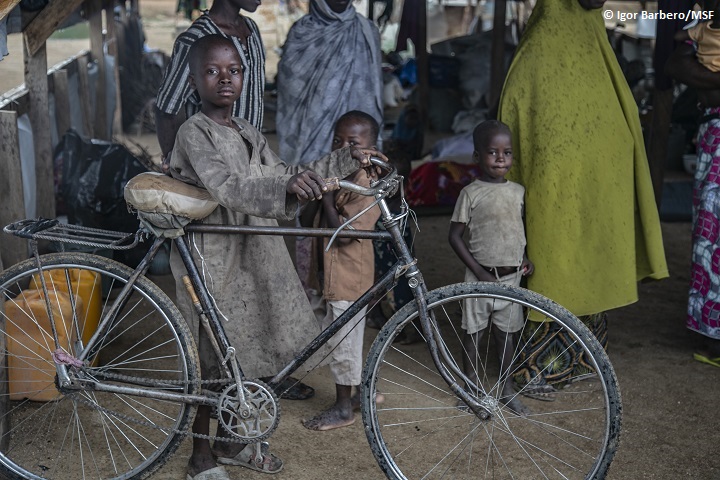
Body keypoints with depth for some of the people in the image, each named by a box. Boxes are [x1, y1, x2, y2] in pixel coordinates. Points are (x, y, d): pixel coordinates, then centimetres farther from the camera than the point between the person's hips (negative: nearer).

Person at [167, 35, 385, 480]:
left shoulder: (248, 133, 11)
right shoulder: (195, 133, -14)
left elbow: (284, 182, 12)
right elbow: (228, 188, -31)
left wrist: (346, 159, 7)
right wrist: (287, 182, -48)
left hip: (252, 254, 7)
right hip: (211, 257, -7)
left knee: (244, 351, 16)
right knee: (215, 358, 3)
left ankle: (230, 441, 36)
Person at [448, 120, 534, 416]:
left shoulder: (518, 191, 5)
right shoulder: (471, 193, -10)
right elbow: (455, 236, -9)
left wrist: (524, 258, 3)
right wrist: (478, 270, -13)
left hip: (511, 276, 4)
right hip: (481, 276, -4)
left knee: (507, 332, 13)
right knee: (474, 332, 7)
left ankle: (506, 387, 28)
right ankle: (472, 389, 22)